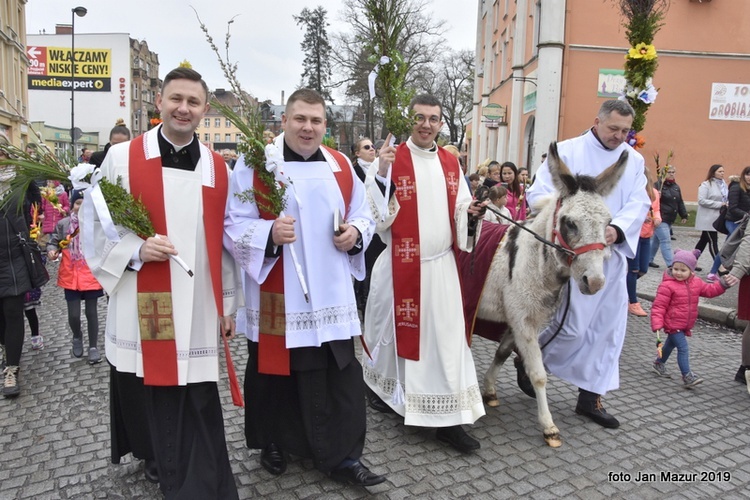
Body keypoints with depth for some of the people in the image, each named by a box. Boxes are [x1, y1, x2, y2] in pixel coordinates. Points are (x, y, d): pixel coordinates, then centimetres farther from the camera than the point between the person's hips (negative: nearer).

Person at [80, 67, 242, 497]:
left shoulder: (218, 168, 7)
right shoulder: (121, 158, 0)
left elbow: (225, 241, 9)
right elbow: (93, 225, 2)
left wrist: (228, 303, 9)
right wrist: (136, 249, -18)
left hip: (197, 312, 1)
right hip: (140, 308, -1)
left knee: (196, 412, 5)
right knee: (144, 398, 12)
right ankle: (156, 456, 39)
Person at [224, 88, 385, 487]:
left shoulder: (341, 166, 9)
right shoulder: (254, 164, -3)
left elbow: (363, 215, 16)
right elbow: (233, 225, -6)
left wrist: (355, 233, -7)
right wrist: (269, 233, -25)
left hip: (330, 295, 3)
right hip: (276, 296, -3)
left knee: (340, 376, 4)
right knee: (274, 371, 11)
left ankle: (343, 457, 18)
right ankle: (272, 443, 34)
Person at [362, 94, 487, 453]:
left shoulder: (451, 163, 10)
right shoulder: (389, 160, -5)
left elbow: (459, 211, 15)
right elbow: (375, 214, -12)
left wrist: (472, 212, -6)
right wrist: (381, 174, -25)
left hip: (442, 265, 4)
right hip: (401, 266, -4)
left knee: (447, 337, 4)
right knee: (396, 331, 11)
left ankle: (449, 419, 14)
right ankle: (379, 387, 39)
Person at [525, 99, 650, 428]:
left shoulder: (634, 160, 11)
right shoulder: (567, 151, -3)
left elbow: (639, 202, 1)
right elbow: (537, 194, -9)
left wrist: (617, 229, -19)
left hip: (614, 254, 6)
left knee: (609, 326, 8)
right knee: (574, 326, -7)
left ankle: (590, 397, 22)